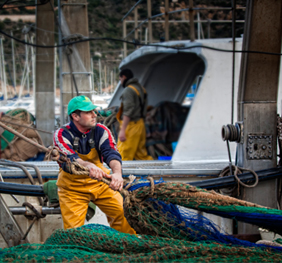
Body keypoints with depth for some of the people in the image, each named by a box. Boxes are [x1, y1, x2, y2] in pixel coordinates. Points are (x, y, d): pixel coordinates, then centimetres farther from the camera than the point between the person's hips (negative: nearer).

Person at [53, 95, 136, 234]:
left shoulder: (101, 131, -10)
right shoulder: (62, 134, -17)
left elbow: (111, 153, -26)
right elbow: (68, 159, -35)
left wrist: (117, 172, -49)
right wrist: (88, 165, -58)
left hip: (100, 183, 2)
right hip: (72, 187, -2)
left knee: (123, 213, -6)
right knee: (74, 231, -7)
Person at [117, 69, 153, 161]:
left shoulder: (128, 90, -13)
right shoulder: (141, 88, 17)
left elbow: (128, 112, -21)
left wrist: (122, 130, -23)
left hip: (131, 125, -9)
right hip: (140, 123, 9)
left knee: (124, 155, -5)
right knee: (141, 153, 13)